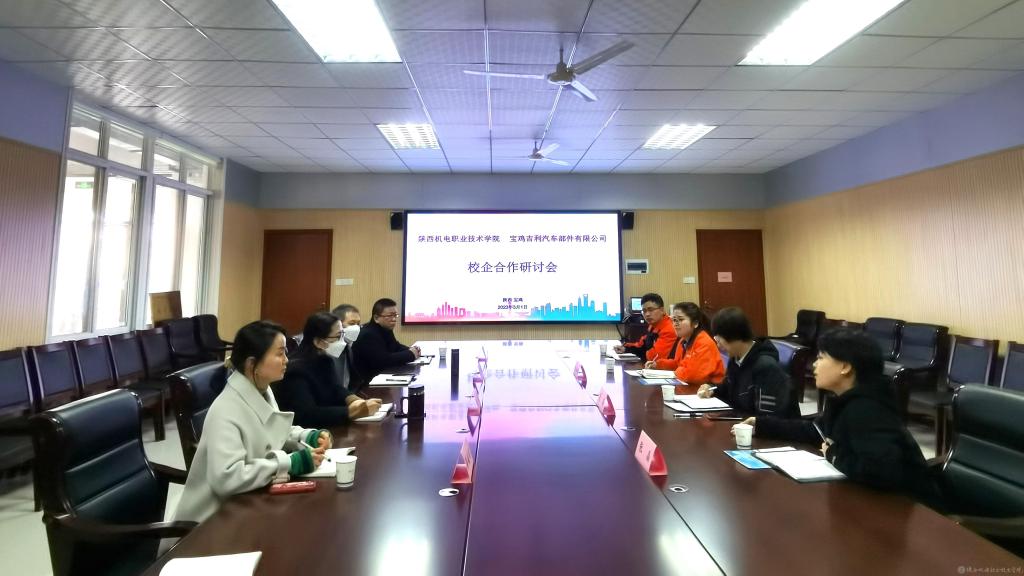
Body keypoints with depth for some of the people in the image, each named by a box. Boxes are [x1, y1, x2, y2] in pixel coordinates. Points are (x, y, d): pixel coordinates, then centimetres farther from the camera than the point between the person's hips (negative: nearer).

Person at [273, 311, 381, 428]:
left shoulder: (327, 360, 2)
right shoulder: (296, 369, -23)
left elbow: (336, 389, 3)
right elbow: (307, 415, -33)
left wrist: (357, 401, -17)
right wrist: (354, 411, -37)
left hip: (328, 427, 7)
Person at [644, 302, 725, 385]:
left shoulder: (704, 343, -20)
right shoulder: (683, 340, 7)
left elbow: (695, 374, -29)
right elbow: (678, 363, 23)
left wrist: (676, 373, -11)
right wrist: (658, 364, 7)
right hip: (691, 386, 7)